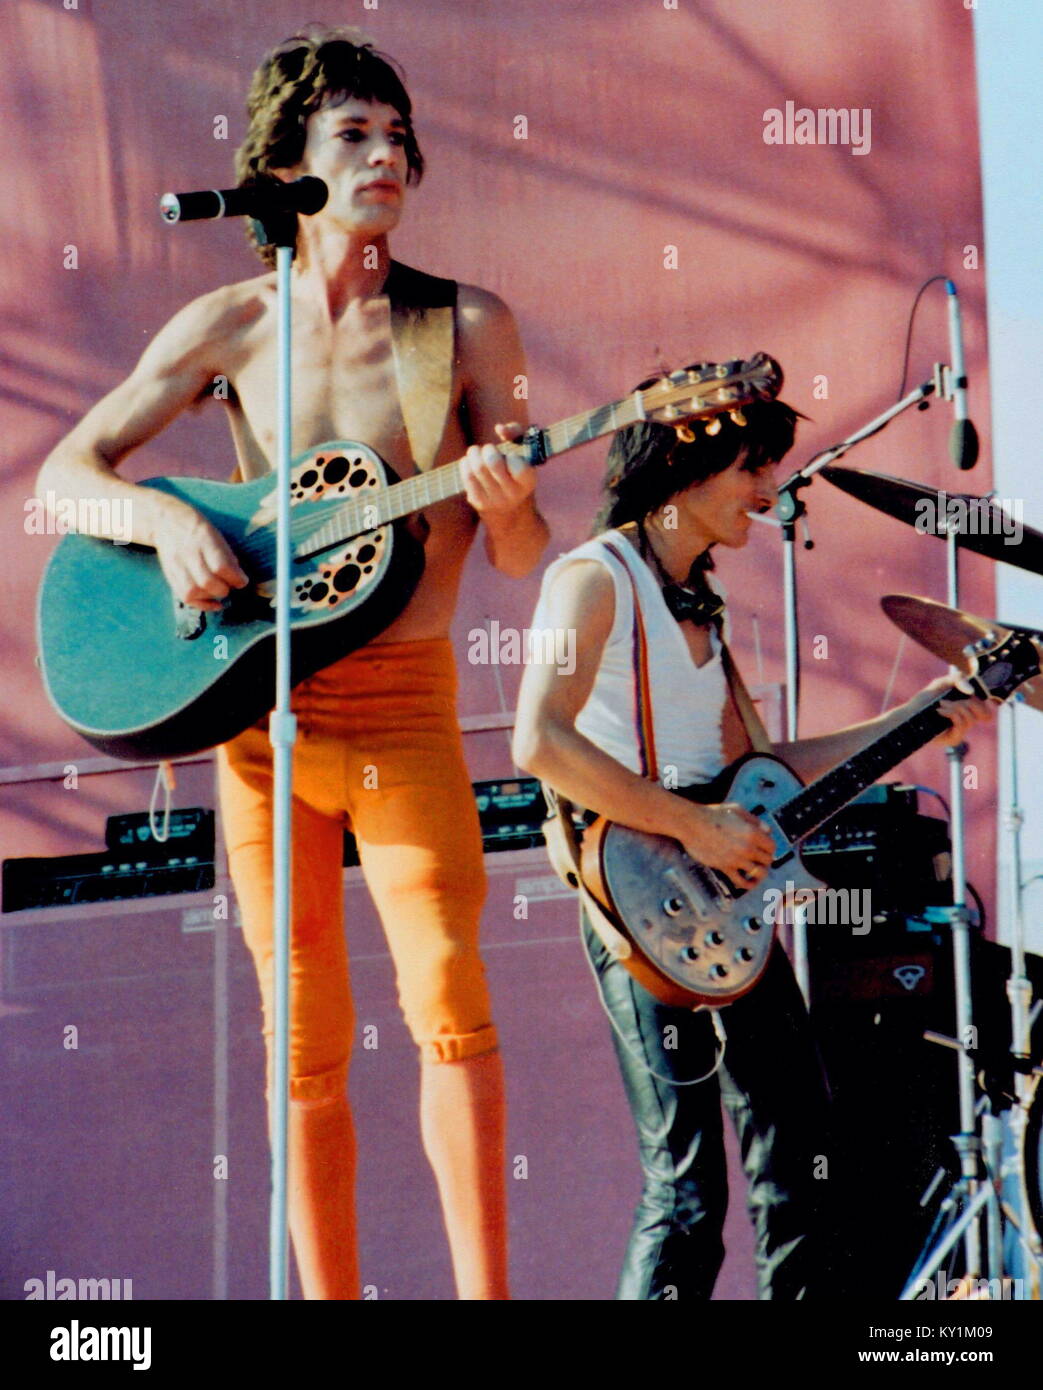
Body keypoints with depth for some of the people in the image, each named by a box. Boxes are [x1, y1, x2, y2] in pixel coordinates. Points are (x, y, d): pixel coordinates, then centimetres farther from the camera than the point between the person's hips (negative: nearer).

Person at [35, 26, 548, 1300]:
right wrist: (166, 517, -14)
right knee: (308, 1041, 5)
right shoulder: (232, 325, 4)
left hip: (402, 695, -1)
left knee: (446, 989, -16)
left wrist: (505, 504, -19)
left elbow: (519, 557, 4)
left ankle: (486, 1291, -13)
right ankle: (329, 1295, 13)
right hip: (257, 699, 1)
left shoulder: (467, 324, 2)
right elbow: (67, 472, 5)